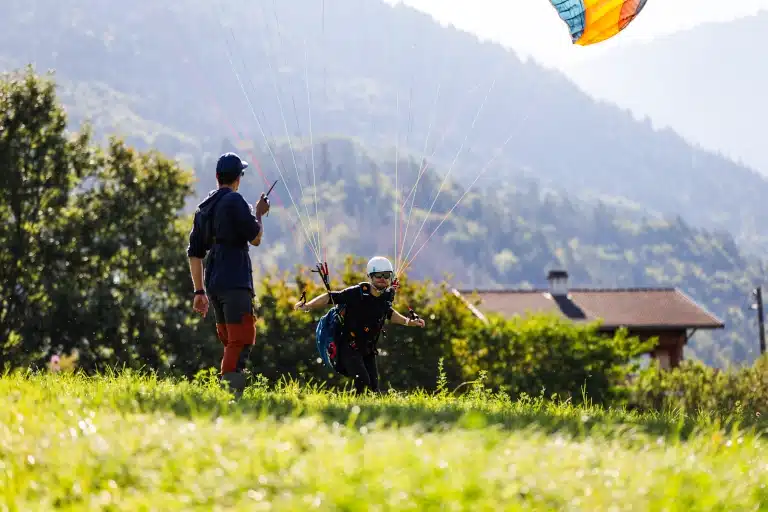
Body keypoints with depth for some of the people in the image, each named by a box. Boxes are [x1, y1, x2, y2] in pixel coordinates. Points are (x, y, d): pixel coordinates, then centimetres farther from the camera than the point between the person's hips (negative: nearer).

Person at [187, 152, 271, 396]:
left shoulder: (203, 207, 19)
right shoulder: (235, 201, -7)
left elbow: (194, 253, 19)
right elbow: (255, 238, -6)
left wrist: (199, 291, 20)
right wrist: (259, 213, 13)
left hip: (213, 284, 8)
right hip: (235, 283, -8)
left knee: (229, 343, 15)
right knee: (241, 340, -14)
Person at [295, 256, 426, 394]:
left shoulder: (386, 296, 0)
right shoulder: (357, 293, -17)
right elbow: (330, 297, -13)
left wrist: (408, 322, 21)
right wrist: (308, 306, -23)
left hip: (369, 351, 6)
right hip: (350, 348, -6)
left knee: (374, 388, 3)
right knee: (363, 381, -25)